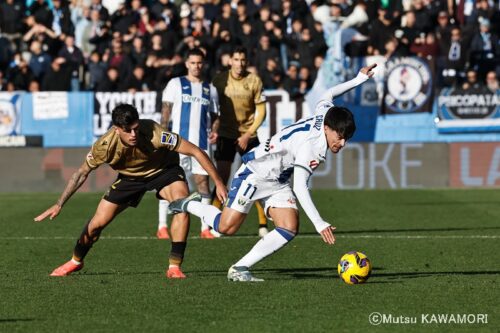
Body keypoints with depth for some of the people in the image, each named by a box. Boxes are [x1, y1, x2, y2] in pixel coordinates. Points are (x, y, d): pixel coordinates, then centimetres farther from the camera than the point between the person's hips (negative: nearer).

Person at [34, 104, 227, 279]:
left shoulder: (153, 133, -39)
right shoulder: (105, 146, -30)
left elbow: (196, 152, -32)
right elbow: (82, 173, -10)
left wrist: (218, 183, -32)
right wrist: (59, 205, -9)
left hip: (163, 170, -2)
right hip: (130, 176, 2)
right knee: (97, 223, 0)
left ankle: (174, 267, -22)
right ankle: (76, 261, 30)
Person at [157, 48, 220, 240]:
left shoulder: (210, 89, 16)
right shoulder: (176, 84, 6)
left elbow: (214, 116, 20)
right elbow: (166, 111, 2)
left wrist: (214, 131, 0)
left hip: (202, 143, 3)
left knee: (203, 181, 0)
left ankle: (205, 228, 4)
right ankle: (162, 227, -1)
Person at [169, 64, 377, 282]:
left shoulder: (325, 115, -8)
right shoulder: (308, 144, -34)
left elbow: (327, 96, 17)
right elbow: (300, 188, -38)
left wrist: (359, 79, 23)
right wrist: (319, 224, -44)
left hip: (279, 182, 9)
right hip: (255, 173, -9)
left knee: (289, 229, -12)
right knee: (226, 227, -10)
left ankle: (240, 269, -9)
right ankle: (191, 205, 19)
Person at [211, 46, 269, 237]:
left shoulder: (254, 81, -3)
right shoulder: (219, 80, 0)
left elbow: (261, 111, -2)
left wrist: (247, 134, -9)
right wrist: (214, 129, -4)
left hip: (248, 136, -1)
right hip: (225, 135, 1)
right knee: (221, 179, -4)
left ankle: (263, 224, 2)